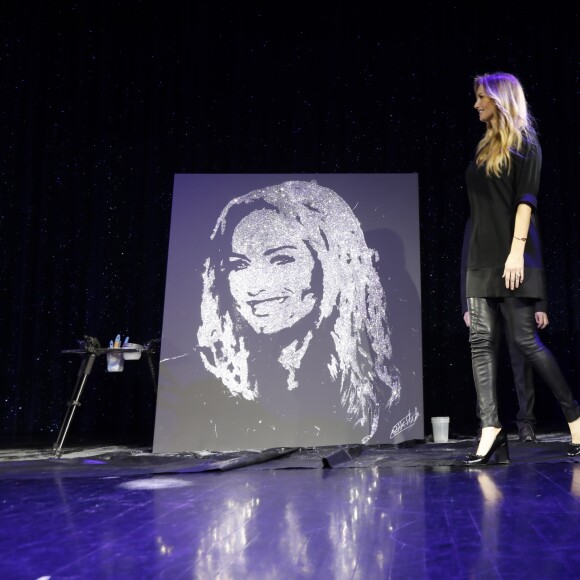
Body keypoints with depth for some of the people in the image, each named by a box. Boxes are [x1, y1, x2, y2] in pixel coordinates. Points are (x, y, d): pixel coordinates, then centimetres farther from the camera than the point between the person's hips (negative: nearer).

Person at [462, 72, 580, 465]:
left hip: (511, 258, -7)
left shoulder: (523, 143, 1)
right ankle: (492, 431, -2)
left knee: (525, 340, -7)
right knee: (482, 341, -2)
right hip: (482, 260, 7)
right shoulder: (485, 147, 21)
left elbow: (526, 199, -9)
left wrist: (517, 250, -19)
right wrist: (475, 257, 15)